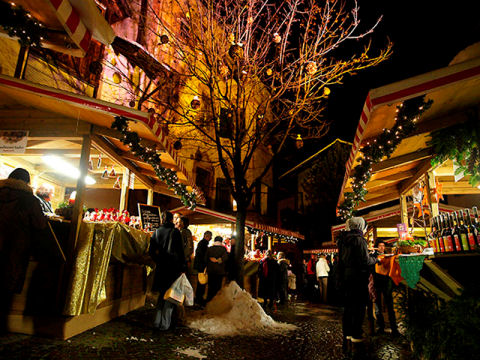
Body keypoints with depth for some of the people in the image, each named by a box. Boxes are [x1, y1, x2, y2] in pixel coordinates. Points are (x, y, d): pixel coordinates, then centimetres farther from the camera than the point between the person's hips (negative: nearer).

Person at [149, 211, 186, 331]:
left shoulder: (156, 232, 5)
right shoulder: (175, 232, -7)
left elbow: (152, 251, 8)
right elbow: (180, 251, -8)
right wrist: (183, 267, -3)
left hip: (160, 267, 5)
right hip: (173, 267, -4)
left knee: (162, 294, 17)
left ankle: (157, 322, 21)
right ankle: (165, 324, 9)